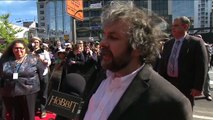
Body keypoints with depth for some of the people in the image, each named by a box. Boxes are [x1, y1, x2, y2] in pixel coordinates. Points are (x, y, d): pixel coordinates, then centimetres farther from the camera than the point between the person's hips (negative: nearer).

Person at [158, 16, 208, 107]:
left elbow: (201, 67, -10)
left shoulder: (196, 42, -8)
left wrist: (198, 87, -14)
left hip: (186, 85, -5)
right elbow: (162, 64, 11)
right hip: (168, 83, 5)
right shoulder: (168, 44, 9)